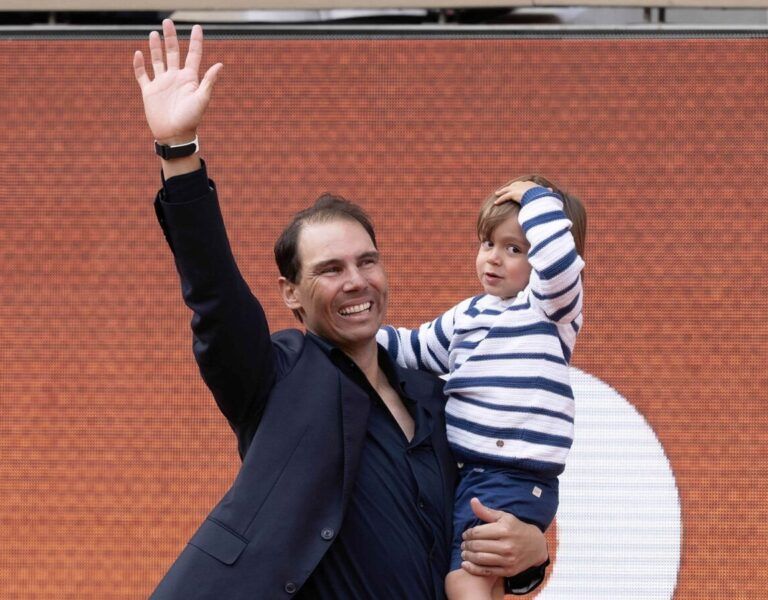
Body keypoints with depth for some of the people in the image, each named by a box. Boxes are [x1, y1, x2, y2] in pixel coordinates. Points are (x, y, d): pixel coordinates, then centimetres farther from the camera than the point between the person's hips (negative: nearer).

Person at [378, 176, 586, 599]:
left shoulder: (551, 307, -7)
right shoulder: (468, 314, 16)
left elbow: (558, 261, -28)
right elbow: (418, 350, 27)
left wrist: (537, 199, -16)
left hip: (516, 479, -9)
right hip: (467, 471, 9)